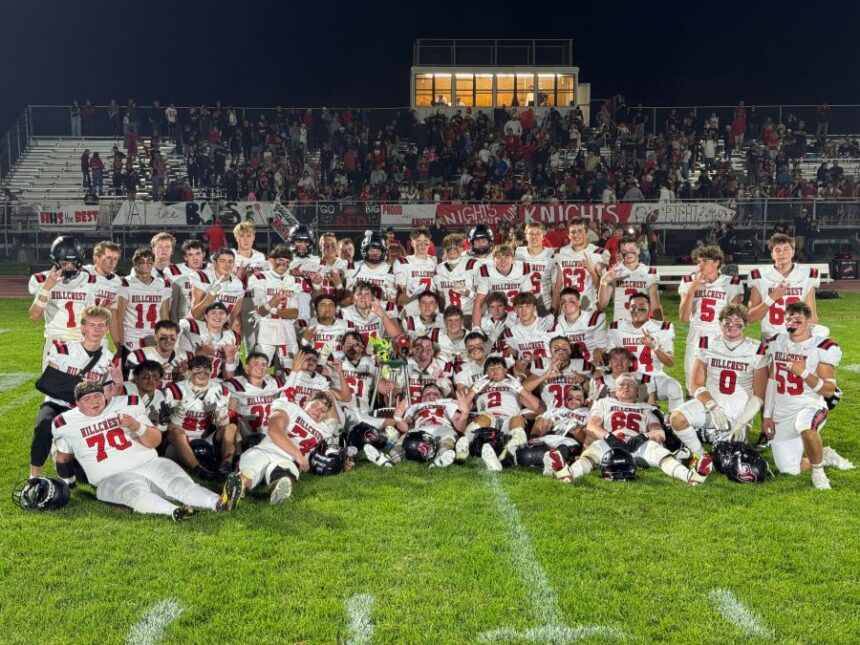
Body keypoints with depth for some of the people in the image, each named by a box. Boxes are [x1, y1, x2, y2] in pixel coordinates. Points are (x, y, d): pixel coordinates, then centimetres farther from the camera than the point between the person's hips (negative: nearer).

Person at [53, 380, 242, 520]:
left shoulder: (126, 405, 9)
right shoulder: (67, 423, 8)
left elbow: (155, 441, 6)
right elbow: (63, 457, 26)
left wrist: (138, 426, -13)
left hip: (150, 464, 3)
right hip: (113, 478, -2)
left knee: (181, 484, -26)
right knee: (137, 492, -37)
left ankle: (220, 503, -52)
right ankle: (174, 511, -67)